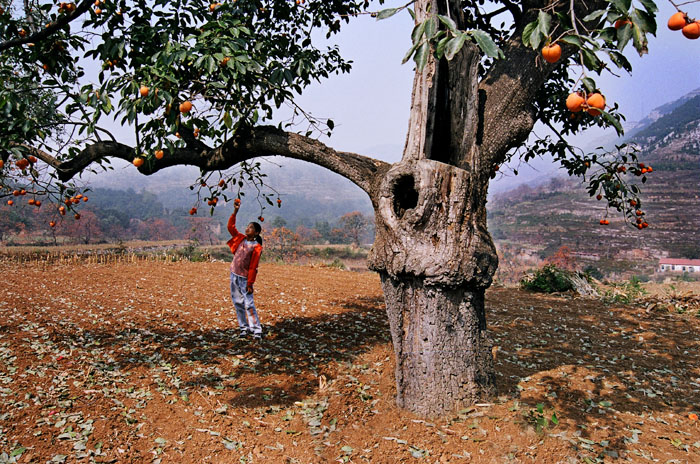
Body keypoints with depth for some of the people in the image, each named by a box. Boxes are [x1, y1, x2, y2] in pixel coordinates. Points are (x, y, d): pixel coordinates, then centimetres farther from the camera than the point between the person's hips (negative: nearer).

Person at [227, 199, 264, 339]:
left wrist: (250, 283, -15)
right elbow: (230, 226, 7)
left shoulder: (256, 247, -12)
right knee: (238, 303, 10)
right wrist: (235, 211, -2)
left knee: (249, 304, -9)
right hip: (234, 275, 6)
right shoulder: (241, 239, 5)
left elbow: (253, 267, -14)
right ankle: (244, 328, 20)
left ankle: (256, 329, -3)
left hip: (245, 278, -6)